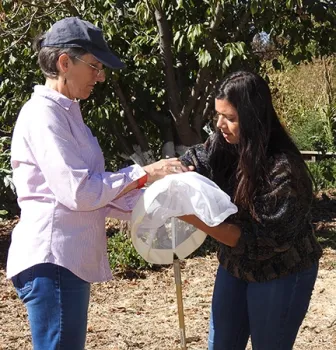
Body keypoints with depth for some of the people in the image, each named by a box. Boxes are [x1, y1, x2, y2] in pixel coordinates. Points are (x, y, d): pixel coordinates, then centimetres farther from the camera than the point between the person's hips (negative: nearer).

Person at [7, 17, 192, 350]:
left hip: (68, 259, 10)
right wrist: (145, 173, -12)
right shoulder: (43, 113, -12)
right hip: (51, 260, -10)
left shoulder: (65, 113, 18)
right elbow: (78, 191, -20)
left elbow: (96, 191, 15)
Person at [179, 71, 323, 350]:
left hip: (280, 276, -7)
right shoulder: (223, 145, -9)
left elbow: (260, 240, -28)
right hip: (235, 265, 7)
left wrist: (197, 219, -32)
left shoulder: (283, 170, -29)